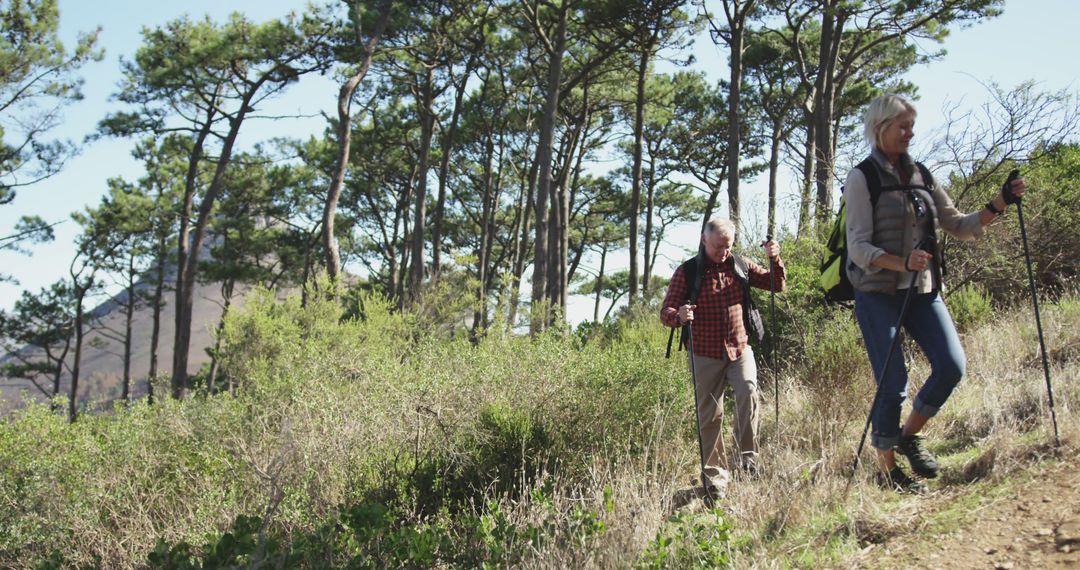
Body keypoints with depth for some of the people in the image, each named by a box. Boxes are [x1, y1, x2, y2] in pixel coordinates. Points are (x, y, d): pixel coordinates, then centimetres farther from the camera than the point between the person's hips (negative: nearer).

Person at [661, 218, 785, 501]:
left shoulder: (741, 266, 8)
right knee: (710, 415, 3)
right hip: (706, 355, -1)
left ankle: (748, 454, -10)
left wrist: (775, 260, -9)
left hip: (740, 349, 2)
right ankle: (714, 475, 15)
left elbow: (777, 285, 10)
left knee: (748, 391, -24)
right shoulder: (687, 272, -1)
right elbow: (666, 312, -3)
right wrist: (679, 315, -27)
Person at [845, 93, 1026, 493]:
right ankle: (887, 467, 13)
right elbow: (859, 247, -12)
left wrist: (998, 205, -2)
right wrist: (902, 262, -28)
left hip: (923, 290, 6)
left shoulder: (921, 176, 12)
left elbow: (959, 226, 13)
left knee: (952, 365, -6)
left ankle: (910, 435, 17)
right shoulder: (862, 178, -6)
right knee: (893, 381, -4)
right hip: (878, 292, -5)